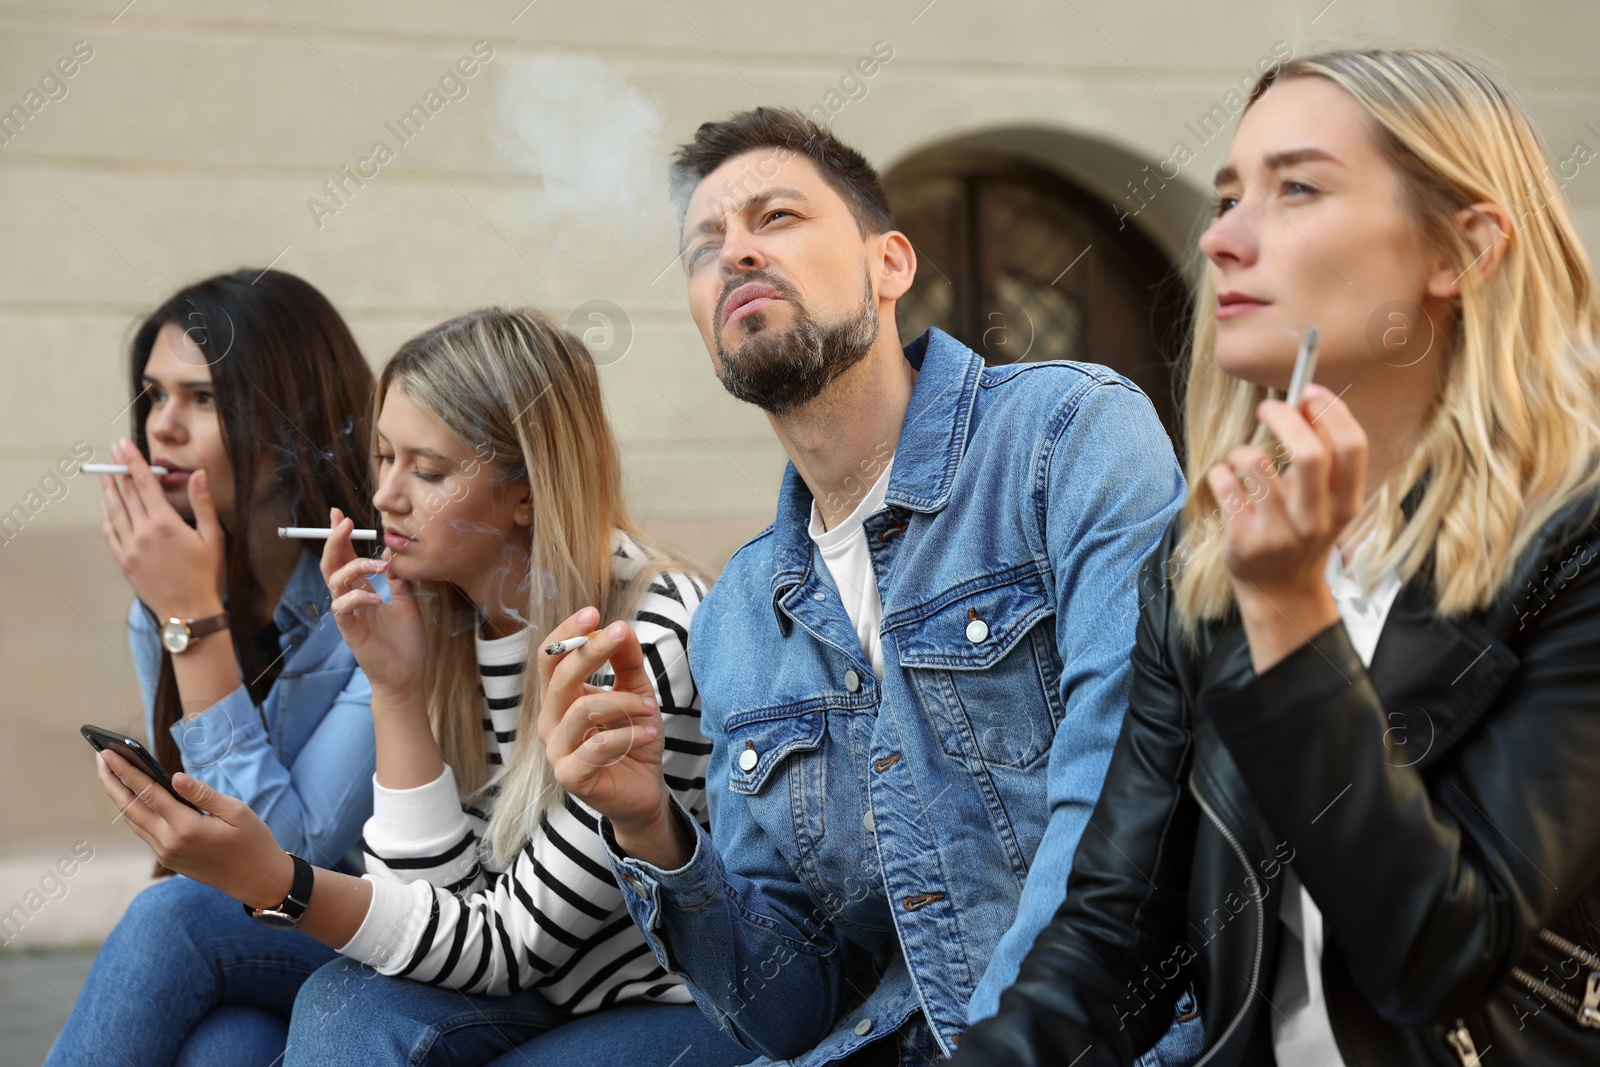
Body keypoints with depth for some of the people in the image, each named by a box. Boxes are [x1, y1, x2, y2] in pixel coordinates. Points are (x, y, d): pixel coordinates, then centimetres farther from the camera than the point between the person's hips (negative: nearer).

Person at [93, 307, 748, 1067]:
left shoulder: (646, 644, -21)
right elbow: (438, 897, -5)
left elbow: (510, 943, -20)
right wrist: (396, 691, -15)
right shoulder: (446, 618, 0)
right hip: (551, 991, 5)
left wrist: (274, 883, -30)